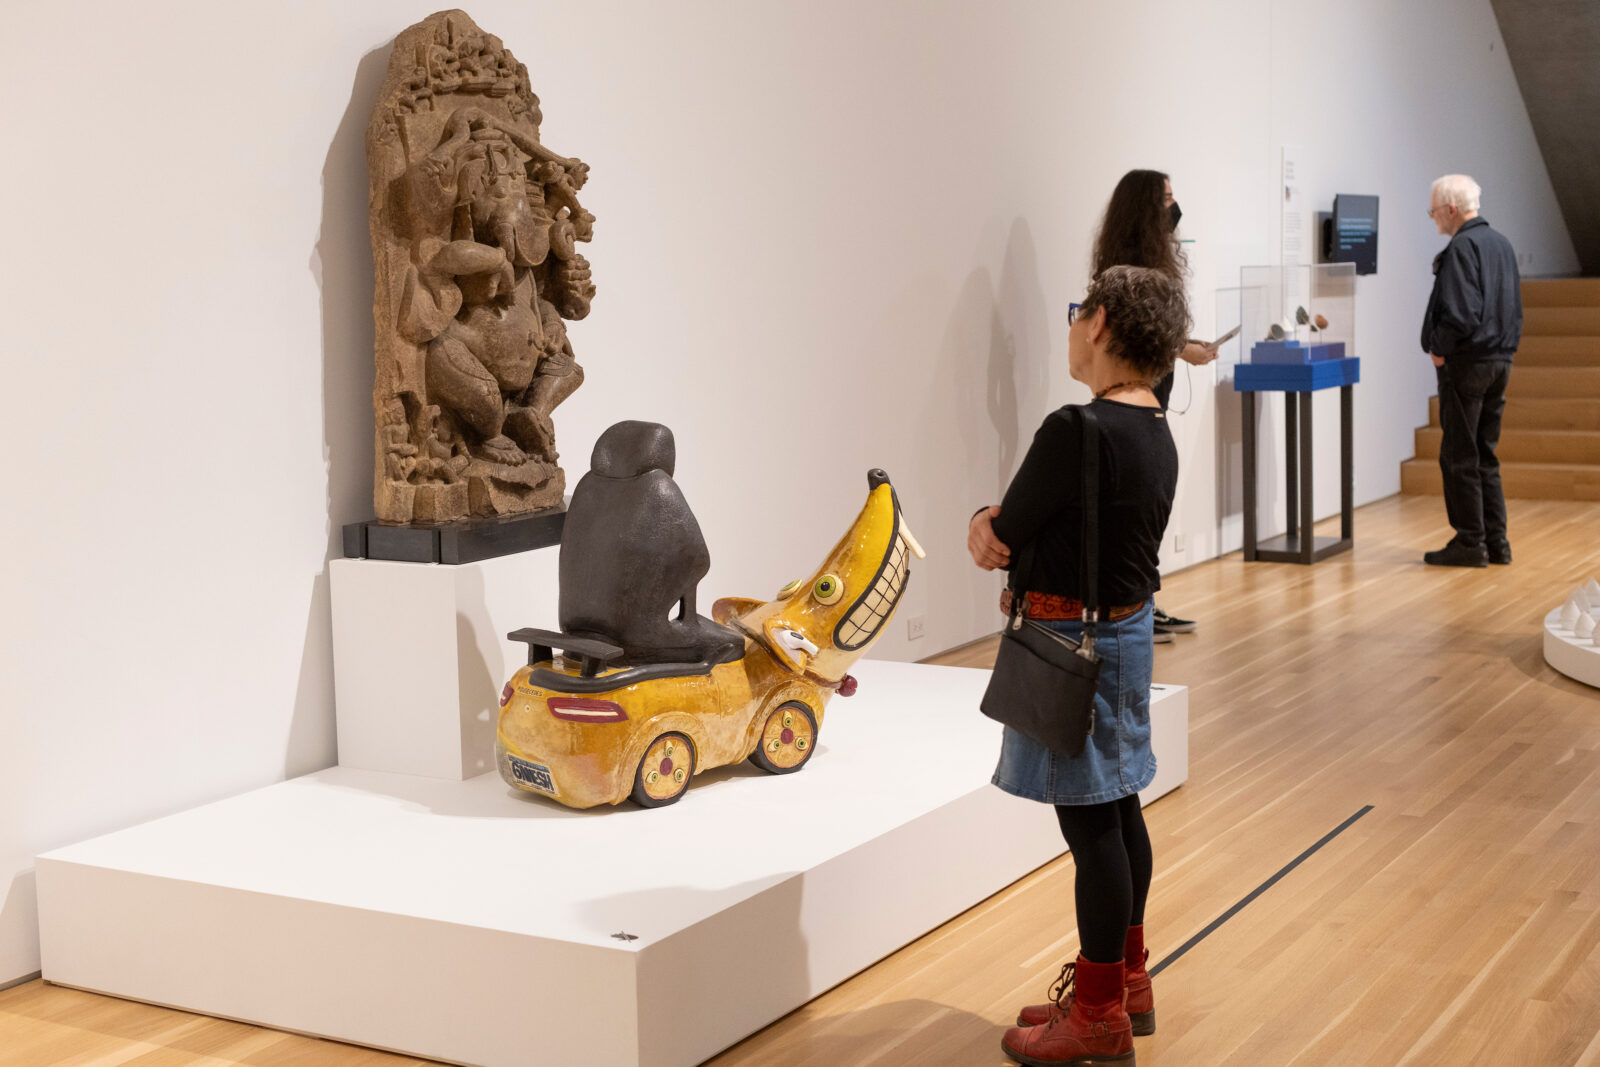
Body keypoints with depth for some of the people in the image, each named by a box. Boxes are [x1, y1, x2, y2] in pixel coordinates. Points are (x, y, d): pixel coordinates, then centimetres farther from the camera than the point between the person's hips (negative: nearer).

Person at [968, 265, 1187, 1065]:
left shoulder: (1076, 432, -22)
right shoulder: (1155, 432, 8)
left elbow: (1007, 534, -14)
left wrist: (988, 529, 6)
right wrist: (993, 524, -2)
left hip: (1075, 640, -9)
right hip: (1128, 629, 10)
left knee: (1091, 822, -1)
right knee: (1117, 809, 17)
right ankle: (1126, 981, 30)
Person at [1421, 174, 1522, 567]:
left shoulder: (1462, 247, -15)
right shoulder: (1501, 243, 13)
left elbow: (1462, 313, -23)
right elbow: (1514, 309, 18)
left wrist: (1440, 350, -11)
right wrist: (1506, 347, 17)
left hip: (1466, 363, -9)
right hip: (1499, 362, 9)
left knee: (1459, 457, -2)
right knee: (1485, 455, 14)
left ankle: (1470, 542, 1)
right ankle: (1496, 542, 15)